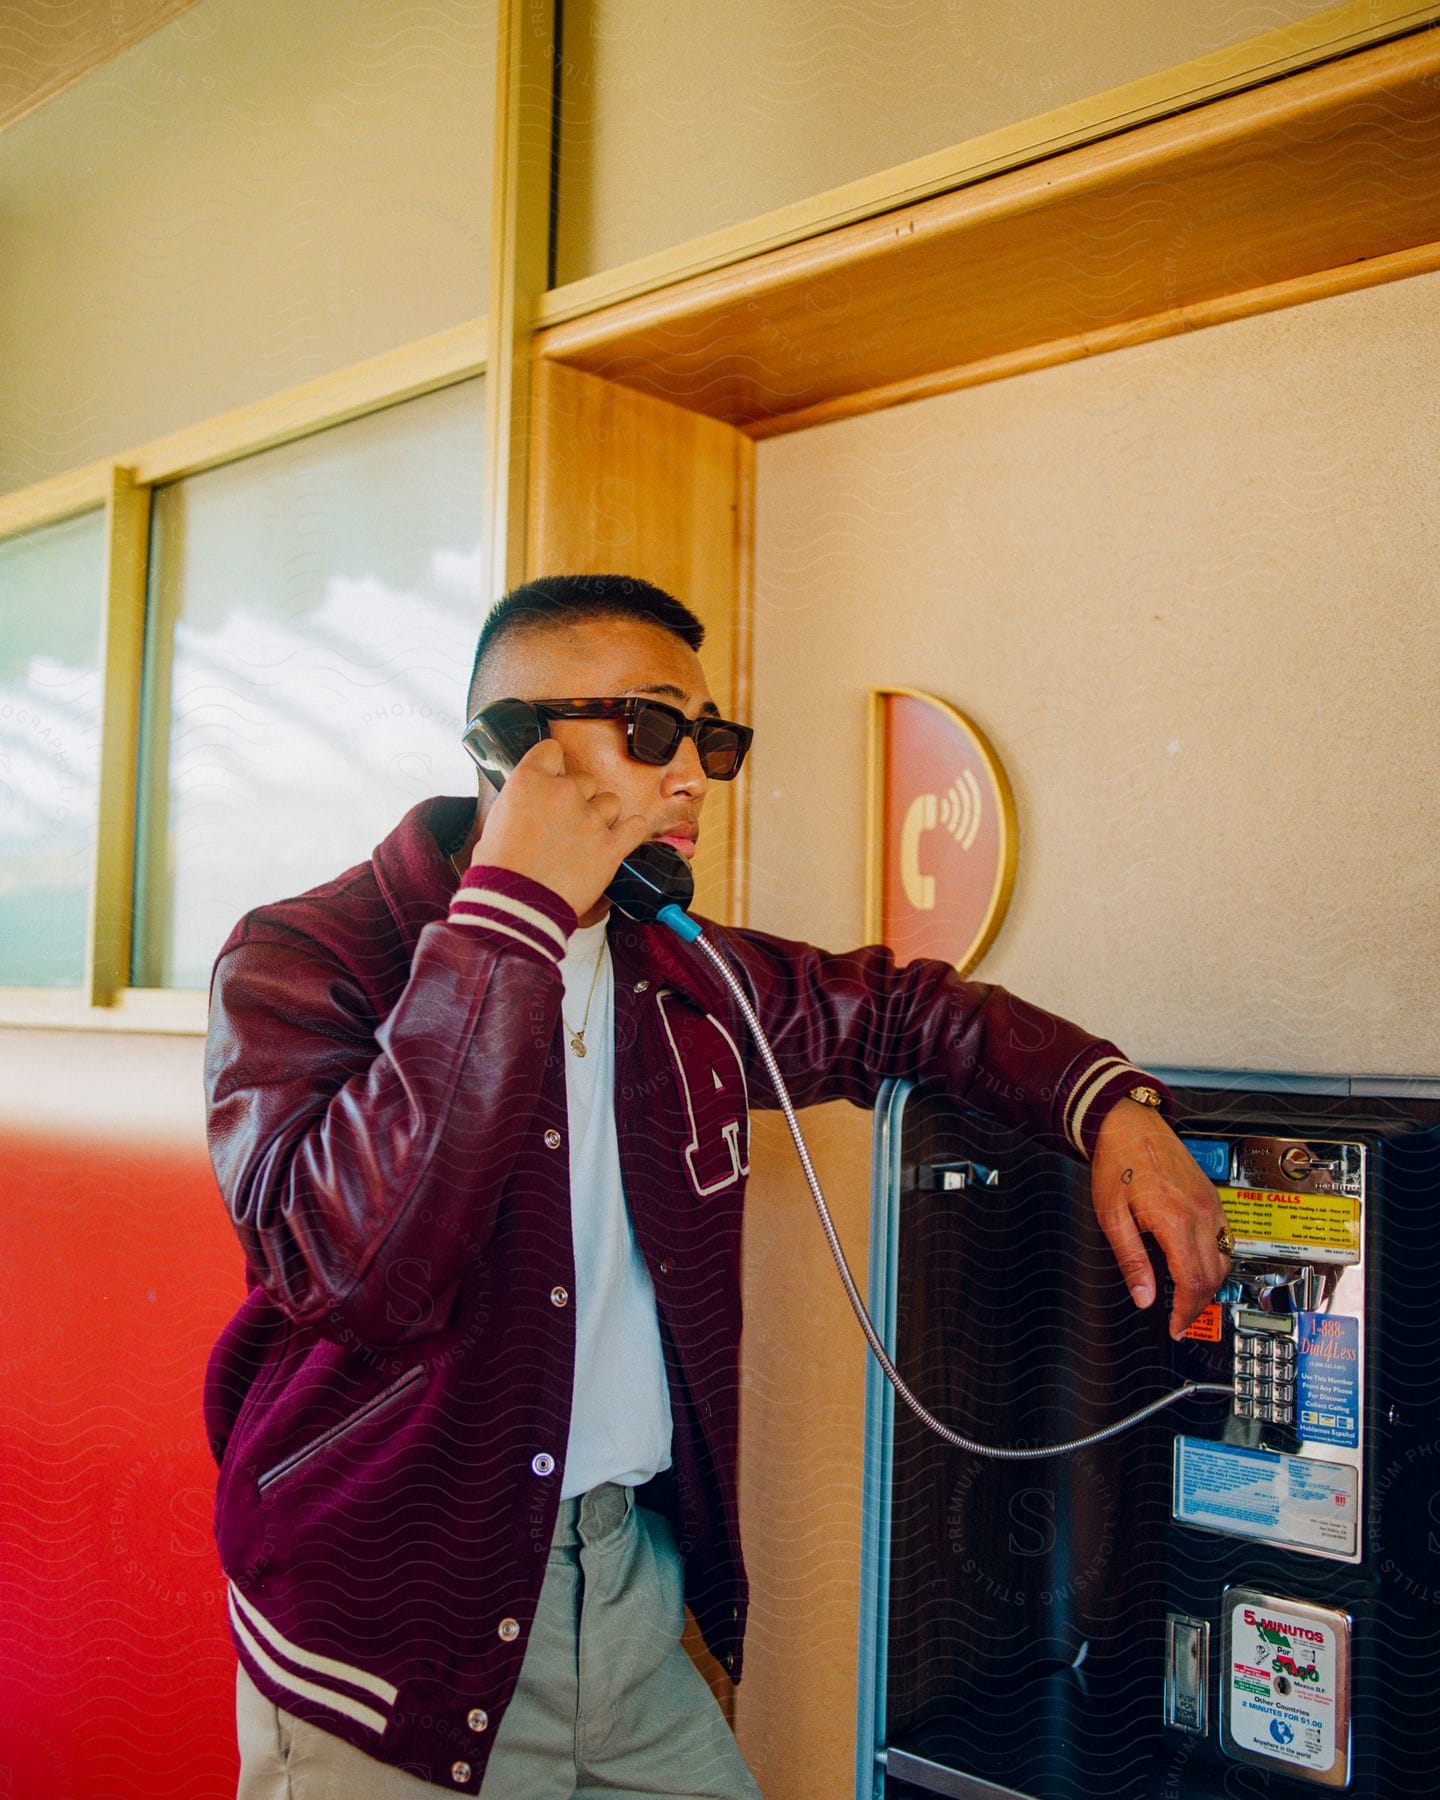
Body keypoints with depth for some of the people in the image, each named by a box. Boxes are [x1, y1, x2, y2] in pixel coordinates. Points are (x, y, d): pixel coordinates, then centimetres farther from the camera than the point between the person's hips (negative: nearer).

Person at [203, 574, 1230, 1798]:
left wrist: (1114, 1110, 3)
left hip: (637, 1590, 6)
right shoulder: (304, 959, -14)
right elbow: (356, 1260, -30)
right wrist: (514, 913, -28)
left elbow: (902, 1007, 19)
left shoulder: (684, 979, 5)